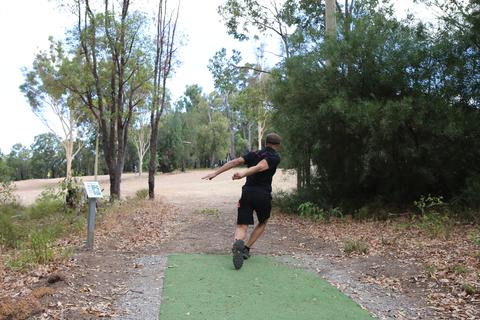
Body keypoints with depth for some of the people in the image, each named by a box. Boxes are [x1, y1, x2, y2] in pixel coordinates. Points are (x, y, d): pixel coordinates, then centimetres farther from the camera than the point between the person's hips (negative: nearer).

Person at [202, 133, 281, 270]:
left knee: (242, 226, -1)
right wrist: (244, 173, -34)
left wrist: (215, 173, -1)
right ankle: (246, 249, 11)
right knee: (262, 223, 23)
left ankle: (237, 243, -33)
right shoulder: (275, 157, 0)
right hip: (263, 196, -3)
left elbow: (235, 162, 2)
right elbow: (260, 166, -19)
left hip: (247, 193, 3)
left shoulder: (254, 154, 14)